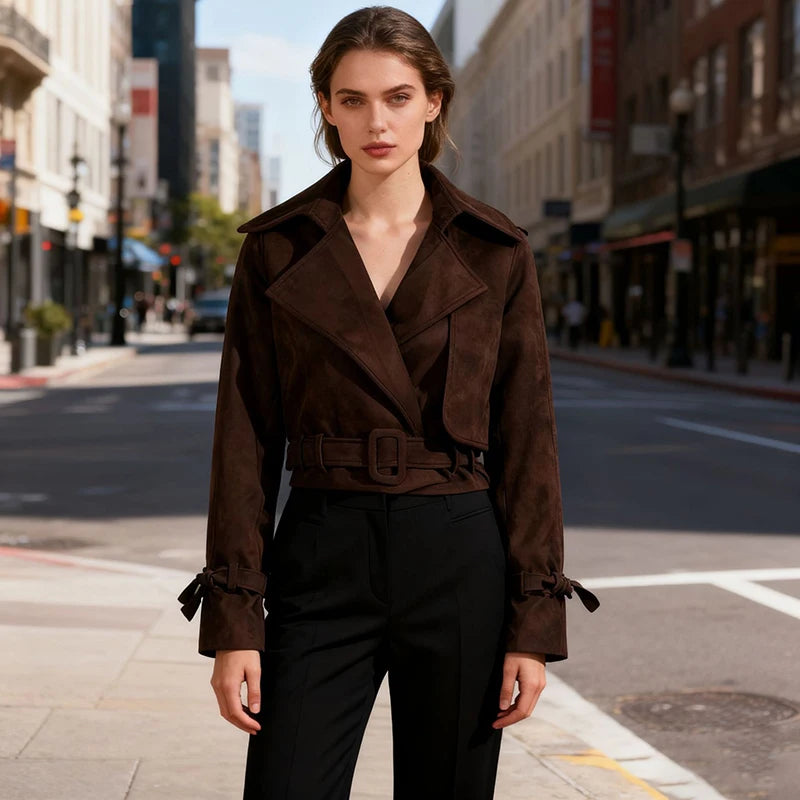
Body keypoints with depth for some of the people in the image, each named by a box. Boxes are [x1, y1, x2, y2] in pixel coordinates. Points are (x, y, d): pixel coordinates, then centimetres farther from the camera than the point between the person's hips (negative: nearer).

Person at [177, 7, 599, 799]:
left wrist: (535, 618, -3)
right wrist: (233, 620, -4)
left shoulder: (495, 250, 2)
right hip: (321, 562, 0)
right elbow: (245, 435, 2)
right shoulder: (277, 247, 2)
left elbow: (526, 434, 2)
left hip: (461, 563, 0)